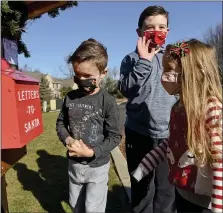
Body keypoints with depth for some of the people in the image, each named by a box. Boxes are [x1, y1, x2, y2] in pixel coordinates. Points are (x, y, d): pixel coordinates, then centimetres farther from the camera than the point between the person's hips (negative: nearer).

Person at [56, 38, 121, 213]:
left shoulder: (108, 101, -18)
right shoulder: (70, 97, -6)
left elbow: (115, 137, -16)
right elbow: (61, 123, 4)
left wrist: (91, 152, -24)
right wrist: (68, 140, -15)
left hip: (97, 166, -4)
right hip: (74, 164, 5)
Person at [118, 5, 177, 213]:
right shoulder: (132, 59, 0)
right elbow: (125, 89, -14)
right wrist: (144, 61, -18)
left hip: (169, 133, 2)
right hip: (139, 133, -1)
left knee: (166, 187, 14)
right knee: (142, 187, 14)